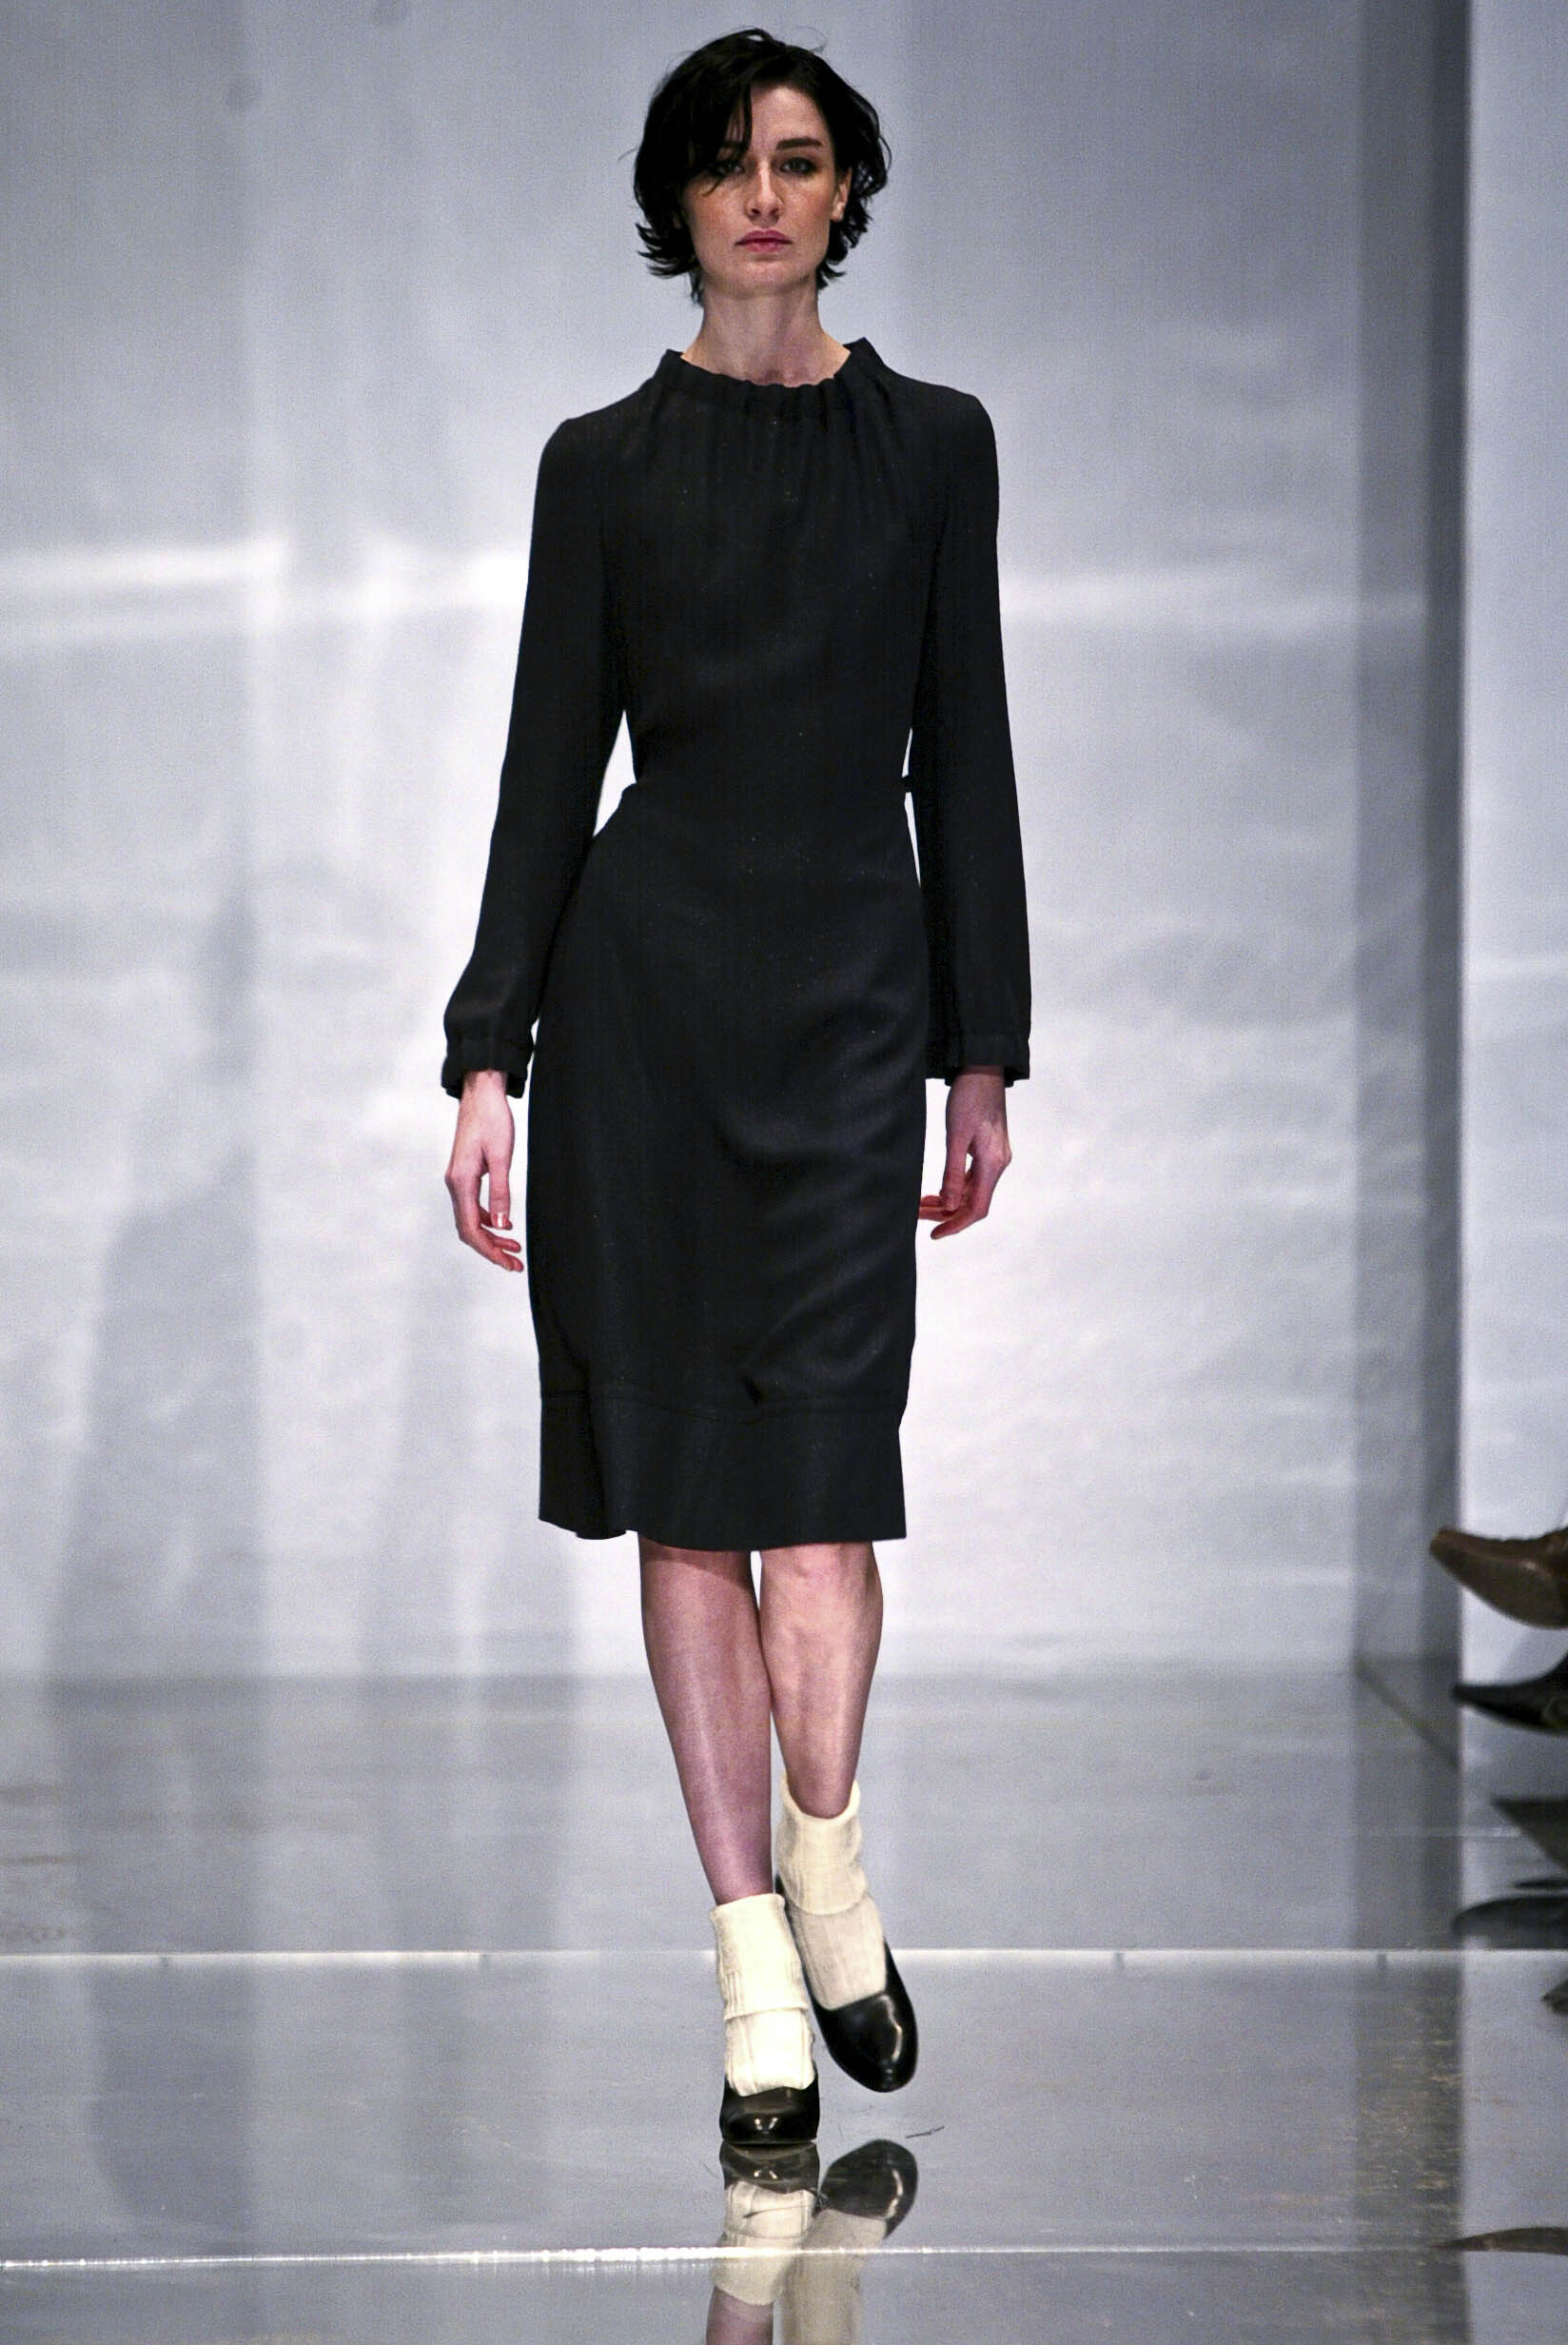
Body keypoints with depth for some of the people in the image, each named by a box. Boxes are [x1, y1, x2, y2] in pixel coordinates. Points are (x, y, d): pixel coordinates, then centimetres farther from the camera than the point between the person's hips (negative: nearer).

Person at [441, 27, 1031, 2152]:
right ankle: (755, 1958, 9)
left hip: (851, 991, 0)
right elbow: (550, 764, 5)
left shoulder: (931, 443, 8)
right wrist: (489, 1057, -1)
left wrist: (984, 1051, 6)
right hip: (644, 978, 0)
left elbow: (963, 755, 9)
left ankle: (826, 1857, 14)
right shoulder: (606, 464, 6)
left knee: (819, 1473, -10)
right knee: (687, 1487, 2)